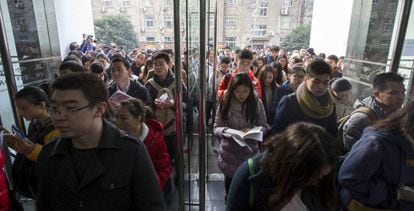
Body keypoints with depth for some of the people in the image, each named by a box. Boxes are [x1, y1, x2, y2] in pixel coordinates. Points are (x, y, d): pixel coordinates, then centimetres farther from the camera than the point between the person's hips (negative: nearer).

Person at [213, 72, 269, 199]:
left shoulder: (257, 103, -7)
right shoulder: (225, 103, -7)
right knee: (229, 184, 16)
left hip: (250, 153, 0)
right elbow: (216, 128, -4)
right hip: (229, 154, 0)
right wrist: (225, 131, -26)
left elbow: (264, 127, -1)